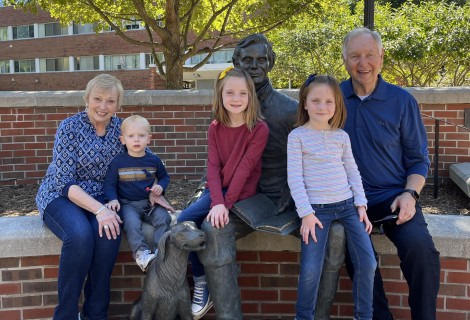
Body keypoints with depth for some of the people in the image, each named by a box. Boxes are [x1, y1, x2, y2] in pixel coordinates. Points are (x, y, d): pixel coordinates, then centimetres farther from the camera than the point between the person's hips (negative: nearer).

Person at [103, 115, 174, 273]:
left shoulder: (154, 160, 6)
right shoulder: (118, 161, -1)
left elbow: (164, 176, 22)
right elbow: (109, 184, 4)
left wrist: (161, 187, 0)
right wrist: (113, 199, -13)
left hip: (150, 202, 2)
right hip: (128, 203, -2)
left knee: (163, 218, -24)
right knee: (132, 224, -32)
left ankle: (159, 251, -20)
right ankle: (141, 253, -28)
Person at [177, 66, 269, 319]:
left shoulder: (259, 129, -11)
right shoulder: (215, 128, 3)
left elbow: (244, 168, -18)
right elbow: (213, 167, -7)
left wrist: (225, 203, -23)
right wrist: (217, 201, -23)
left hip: (243, 192, -5)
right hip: (217, 189, 5)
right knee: (184, 220, -15)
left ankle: (204, 281, 2)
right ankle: (201, 282, 2)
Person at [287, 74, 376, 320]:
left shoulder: (341, 136, 10)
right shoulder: (297, 136, -2)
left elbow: (352, 171, 13)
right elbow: (294, 177, -6)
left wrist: (361, 205, 4)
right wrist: (306, 213, -12)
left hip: (347, 205, 4)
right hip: (316, 209, -4)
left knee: (368, 263, -4)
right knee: (311, 269, -13)